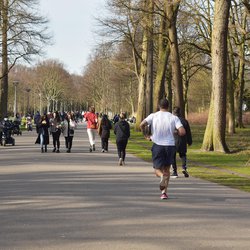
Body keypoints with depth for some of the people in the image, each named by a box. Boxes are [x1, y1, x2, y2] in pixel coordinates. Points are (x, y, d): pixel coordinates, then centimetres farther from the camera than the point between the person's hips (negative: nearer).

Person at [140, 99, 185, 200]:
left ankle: (162, 176, -28)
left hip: (157, 145, -1)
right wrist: (175, 131, 10)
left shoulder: (153, 116, -2)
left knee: (157, 169, 8)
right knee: (167, 169, 17)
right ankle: (164, 192, 11)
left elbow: (142, 125, -13)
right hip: (170, 145, 1)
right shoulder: (174, 118, -2)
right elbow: (182, 132, -12)